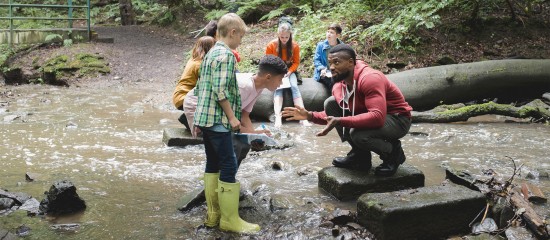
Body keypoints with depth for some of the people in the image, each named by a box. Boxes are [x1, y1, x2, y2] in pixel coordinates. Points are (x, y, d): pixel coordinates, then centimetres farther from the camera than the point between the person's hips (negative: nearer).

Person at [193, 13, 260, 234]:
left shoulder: (210, 54, 17)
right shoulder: (226, 55, -13)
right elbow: (220, 90, -20)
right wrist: (232, 117, -15)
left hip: (205, 118, 10)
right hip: (218, 120, -10)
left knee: (212, 165, 13)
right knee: (229, 166, -5)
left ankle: (213, 214, 19)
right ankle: (229, 219, 0)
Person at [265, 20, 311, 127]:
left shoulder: (295, 46, -6)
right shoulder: (271, 45, -9)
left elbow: (296, 62, 0)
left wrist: (289, 72, -17)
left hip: (289, 70, 1)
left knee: (294, 86, -28)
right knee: (278, 88, -31)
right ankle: (278, 118, -48)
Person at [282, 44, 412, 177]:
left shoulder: (370, 78, -28)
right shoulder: (339, 85, -4)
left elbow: (378, 117, -39)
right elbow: (333, 116, 8)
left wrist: (340, 121, -42)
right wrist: (310, 115, -10)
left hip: (397, 119, -8)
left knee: (358, 134, -35)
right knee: (330, 103, -4)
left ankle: (393, 152, -2)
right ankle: (359, 155, 2)